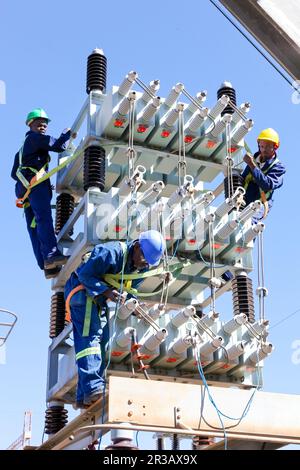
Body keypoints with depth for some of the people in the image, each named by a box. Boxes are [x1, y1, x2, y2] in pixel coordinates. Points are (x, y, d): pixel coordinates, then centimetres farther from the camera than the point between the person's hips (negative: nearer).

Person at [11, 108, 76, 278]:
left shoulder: (23, 148, 34)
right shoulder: (36, 137, 6)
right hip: (36, 182, -9)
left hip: (24, 186, 9)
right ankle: (51, 256, -44)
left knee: (35, 228, -6)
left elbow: (14, 173, 32)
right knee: (44, 218, -26)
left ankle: (47, 266, -16)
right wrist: (67, 134, 12)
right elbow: (59, 146, -5)